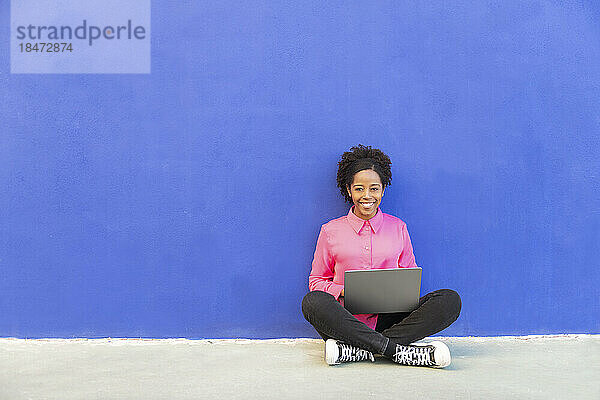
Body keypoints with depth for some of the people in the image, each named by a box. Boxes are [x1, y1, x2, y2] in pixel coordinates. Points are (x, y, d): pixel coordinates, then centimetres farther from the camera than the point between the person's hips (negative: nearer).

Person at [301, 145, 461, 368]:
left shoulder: (397, 228, 11)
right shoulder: (331, 231, 6)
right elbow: (317, 281, 10)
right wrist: (345, 291, -11)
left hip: (388, 320, 2)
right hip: (347, 321, -2)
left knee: (450, 300, -21)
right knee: (313, 302, -33)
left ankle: (357, 350, -27)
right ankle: (399, 351, -32)